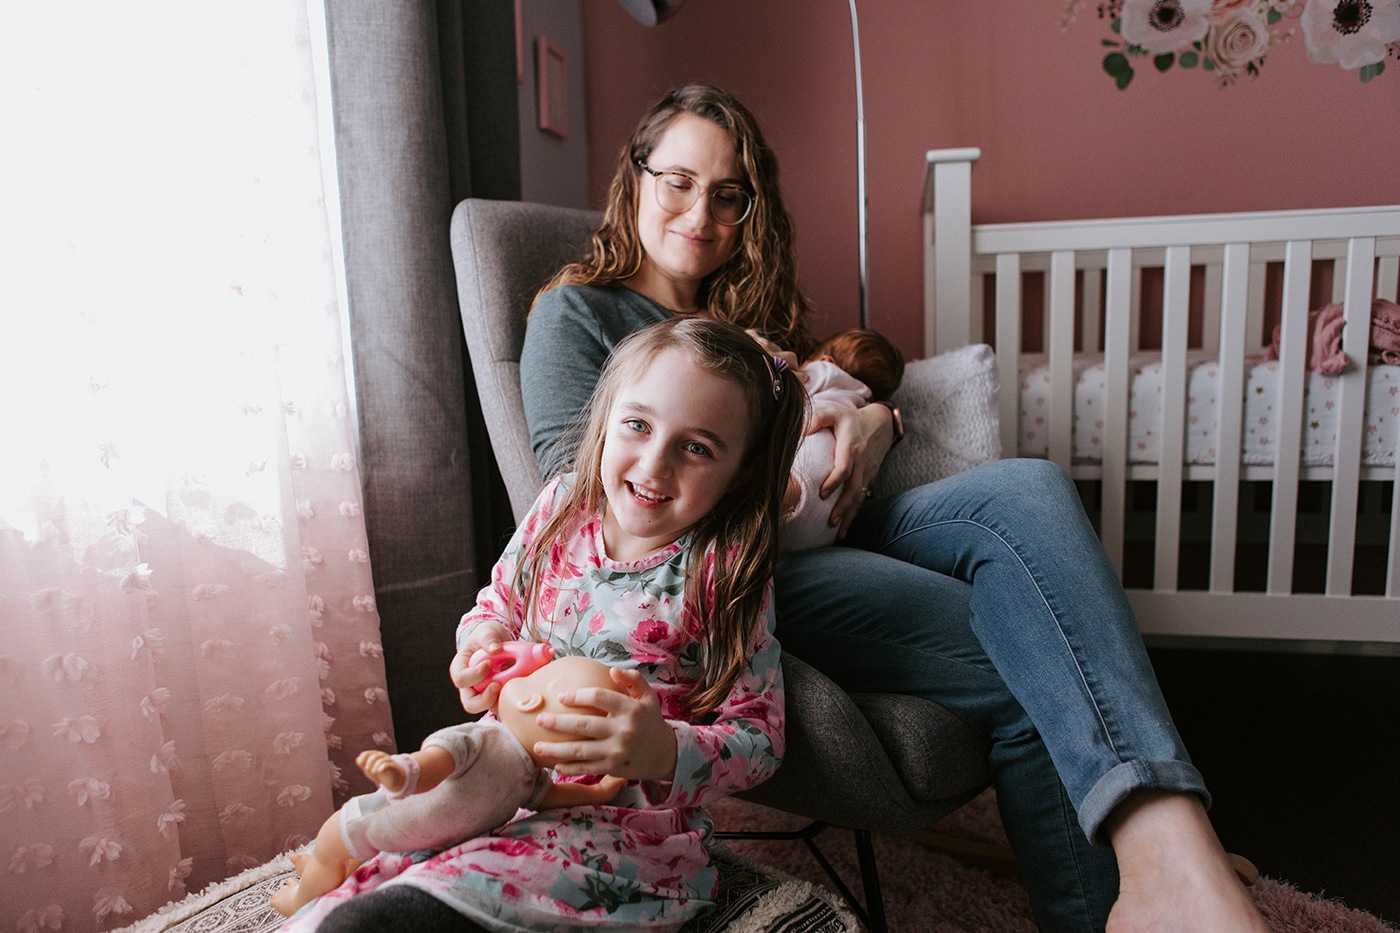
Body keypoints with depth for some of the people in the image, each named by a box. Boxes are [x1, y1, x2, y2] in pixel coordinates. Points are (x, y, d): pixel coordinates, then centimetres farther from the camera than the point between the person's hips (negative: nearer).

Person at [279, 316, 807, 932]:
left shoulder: (727, 572, -13)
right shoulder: (562, 505, 0)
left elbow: (759, 736, -9)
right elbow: (498, 604, 18)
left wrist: (664, 752, -30)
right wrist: (484, 642, -7)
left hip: (631, 820, -5)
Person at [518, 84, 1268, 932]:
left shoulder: (754, 309, 31)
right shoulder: (577, 313, 10)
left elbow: (851, 387, 29)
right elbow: (577, 480, -4)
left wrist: (875, 420, 3)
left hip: (834, 528, 6)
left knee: (1028, 489, -28)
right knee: (1026, 670, -27)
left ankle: (1167, 845, -44)